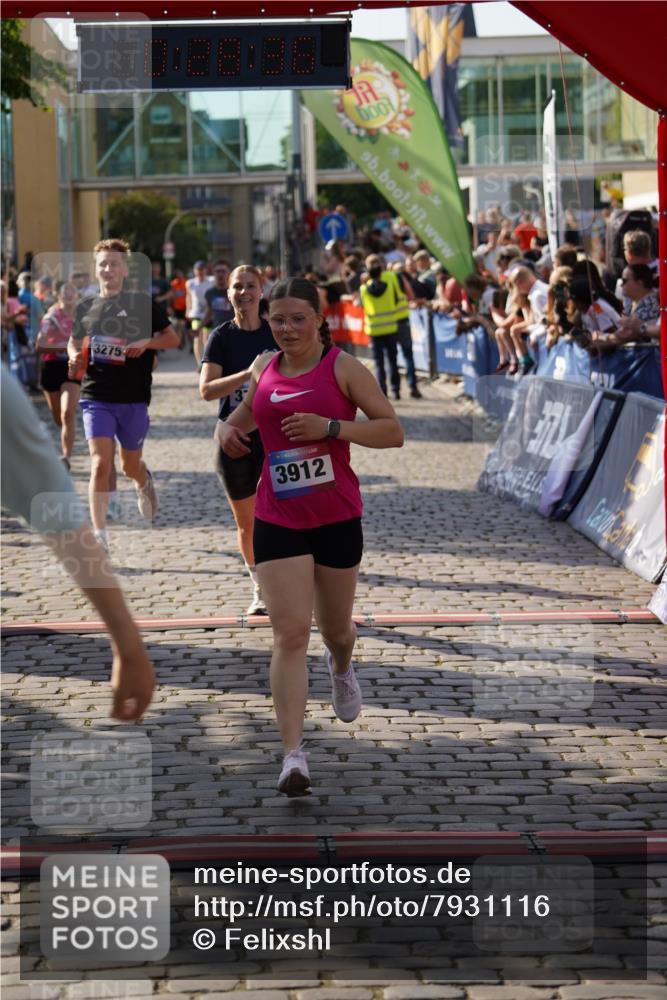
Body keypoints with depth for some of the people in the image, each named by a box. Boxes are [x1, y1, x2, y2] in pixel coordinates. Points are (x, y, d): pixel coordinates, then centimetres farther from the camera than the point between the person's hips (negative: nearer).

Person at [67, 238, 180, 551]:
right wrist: (74, 357, -4)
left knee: (130, 466, 15)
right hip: (96, 398, 1)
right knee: (100, 464, -13)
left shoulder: (142, 303, -2)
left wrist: (146, 343, -16)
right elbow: (74, 341, 19)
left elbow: (173, 338, 2)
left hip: (134, 399, 0)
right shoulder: (86, 308, 5)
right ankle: (99, 535, -11)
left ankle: (144, 484, 54)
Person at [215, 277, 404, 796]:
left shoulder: (342, 367, -6)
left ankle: (342, 667, 55)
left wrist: (330, 427, -22)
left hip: (337, 518, -1)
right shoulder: (263, 368, 6)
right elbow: (249, 409, 28)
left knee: (335, 628, 16)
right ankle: (293, 754, -14)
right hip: (277, 519, 2)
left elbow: (393, 431, -9)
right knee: (290, 632, -11)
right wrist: (227, 429, 4)